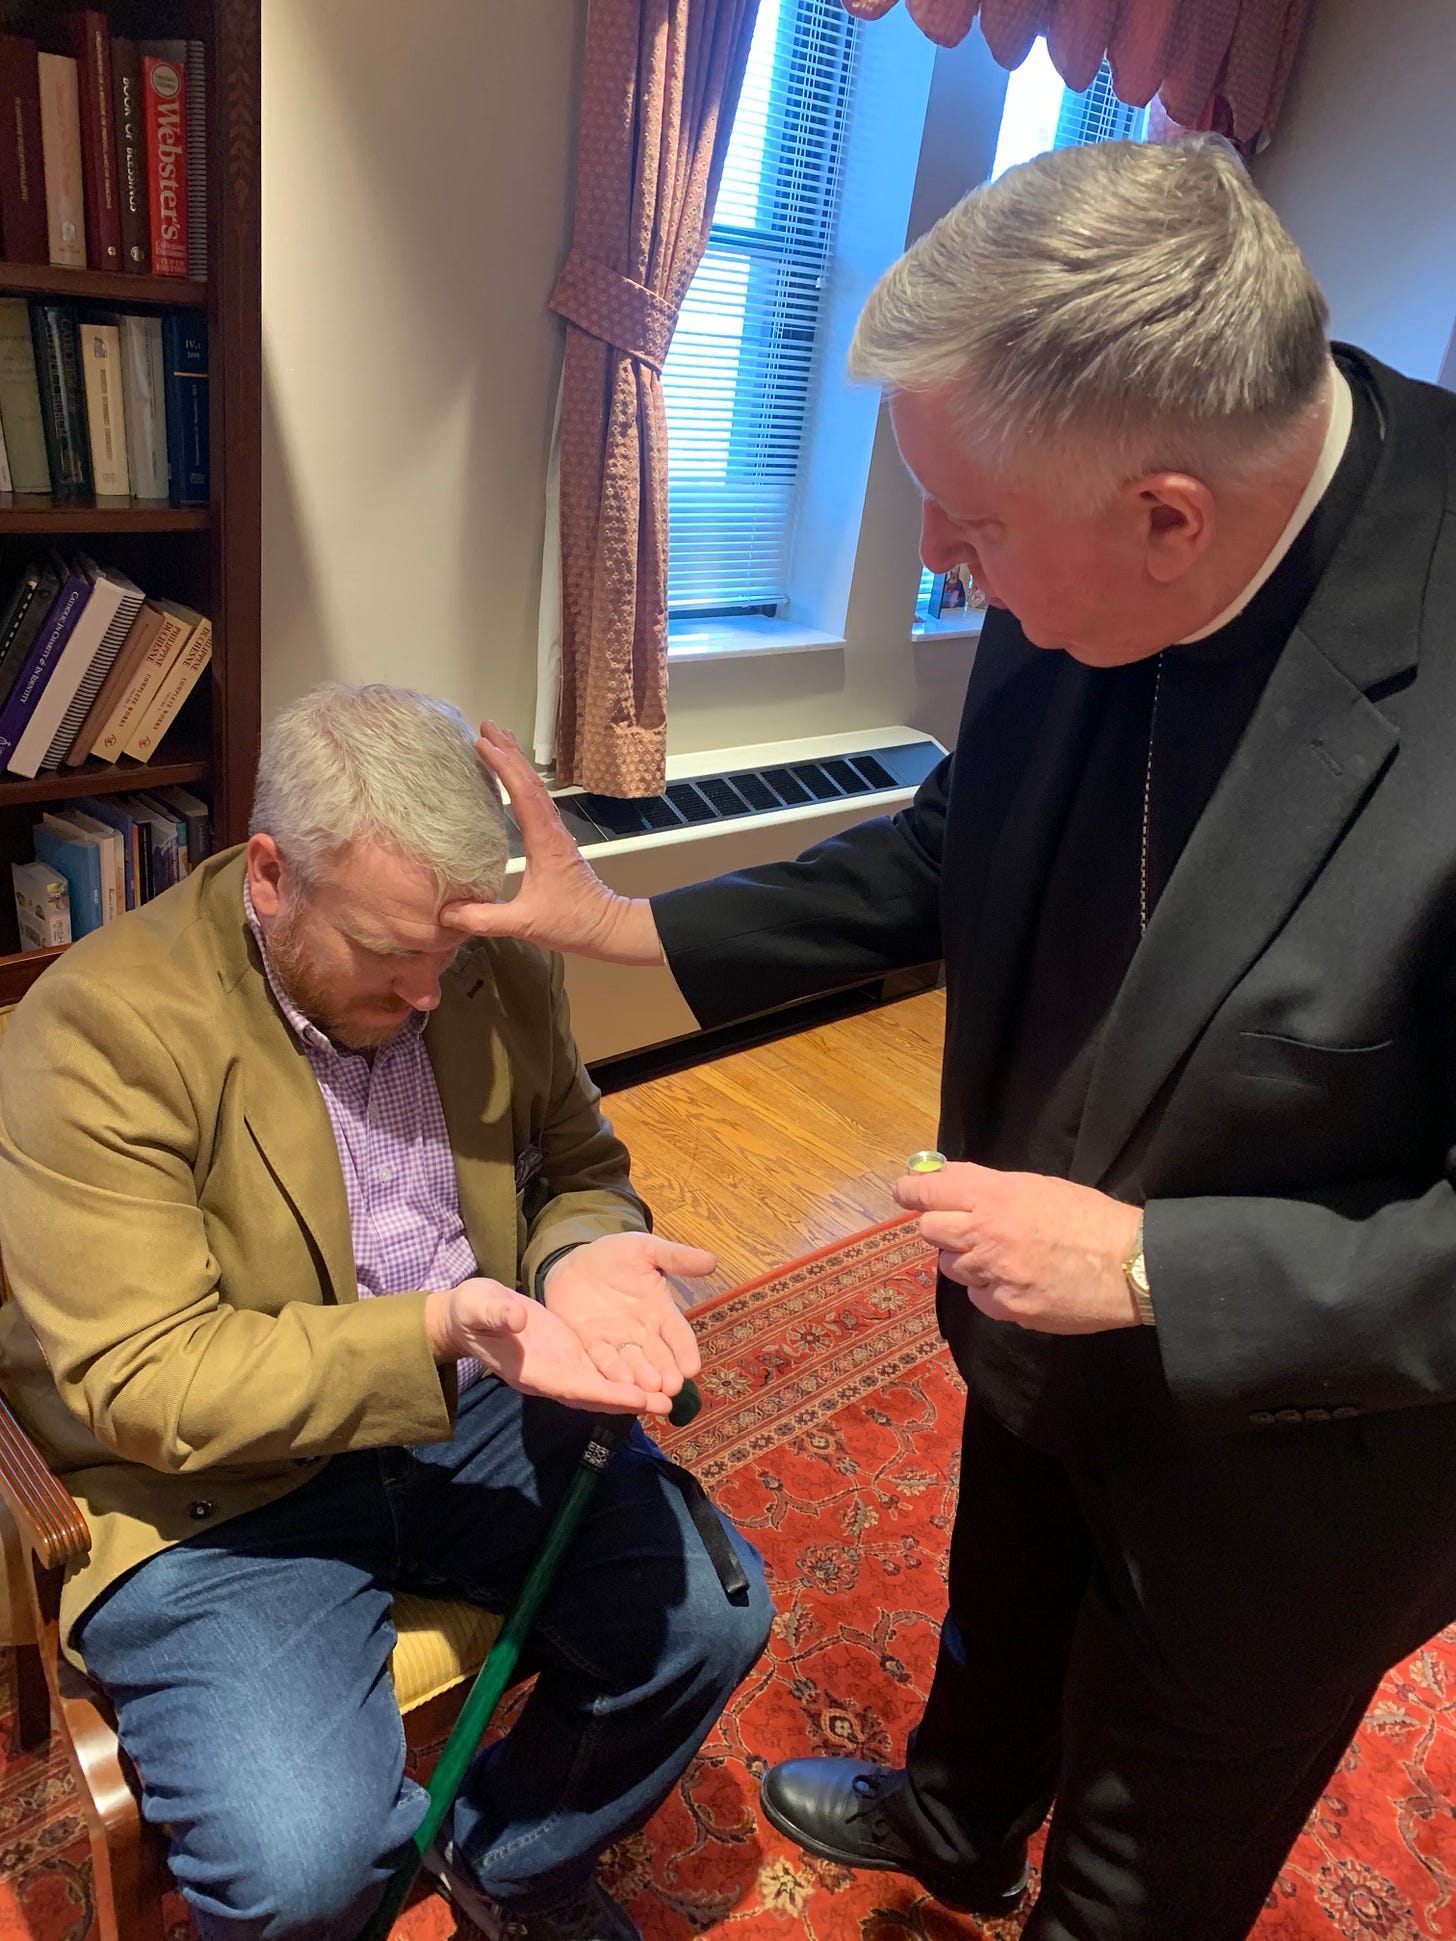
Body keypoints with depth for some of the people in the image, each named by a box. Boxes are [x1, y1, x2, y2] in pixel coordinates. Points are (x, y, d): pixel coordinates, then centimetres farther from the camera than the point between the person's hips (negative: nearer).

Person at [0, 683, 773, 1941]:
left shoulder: (500, 972, -4)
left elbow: (580, 1173, 8)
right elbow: (141, 1384, -20)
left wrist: (581, 1258, -17)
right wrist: (437, 1335, -33)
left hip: (478, 1415, 5)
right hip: (220, 1475, -4)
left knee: (713, 1614, -8)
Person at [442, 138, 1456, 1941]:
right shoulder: (1085, 580, -18)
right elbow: (954, 856, -1)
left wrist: (1146, 1267, -29)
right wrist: (619, 921, -5)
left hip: (1277, 1451, -5)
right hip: (1042, 1335, 6)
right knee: (998, 1629, 37)